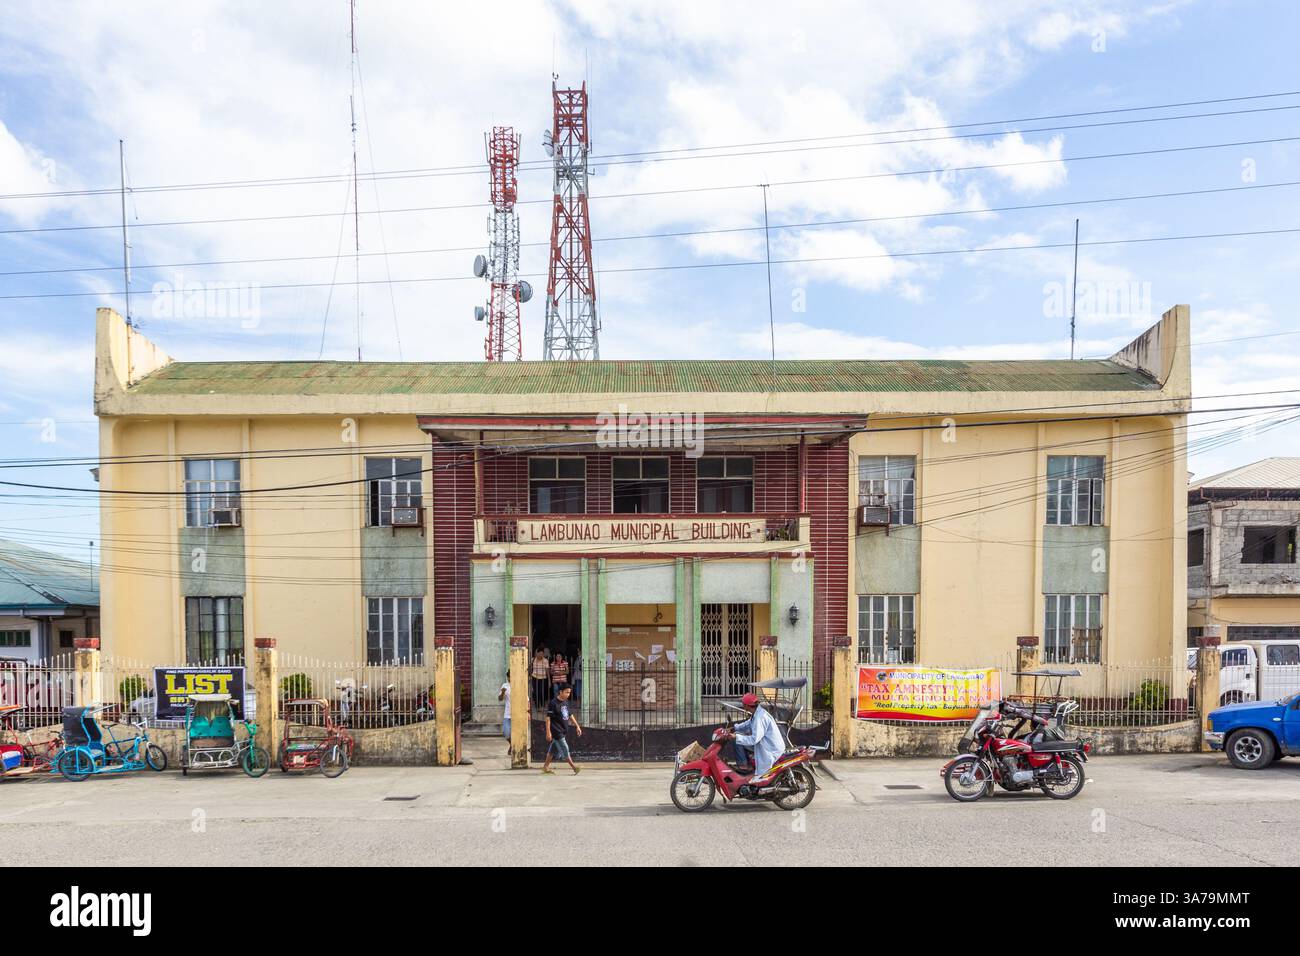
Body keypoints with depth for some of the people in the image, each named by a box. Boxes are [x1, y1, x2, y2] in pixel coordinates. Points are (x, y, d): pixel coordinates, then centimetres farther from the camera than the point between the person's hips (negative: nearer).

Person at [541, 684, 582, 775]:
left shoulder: (566, 702, 11)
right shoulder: (553, 703, -15)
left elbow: (570, 715, 20)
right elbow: (548, 717, -16)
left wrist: (577, 726, 17)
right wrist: (548, 732, -20)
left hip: (563, 731, 8)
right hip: (556, 731, -8)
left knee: (553, 749, 13)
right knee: (564, 749, -5)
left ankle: (545, 766, 22)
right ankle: (574, 767, -3)